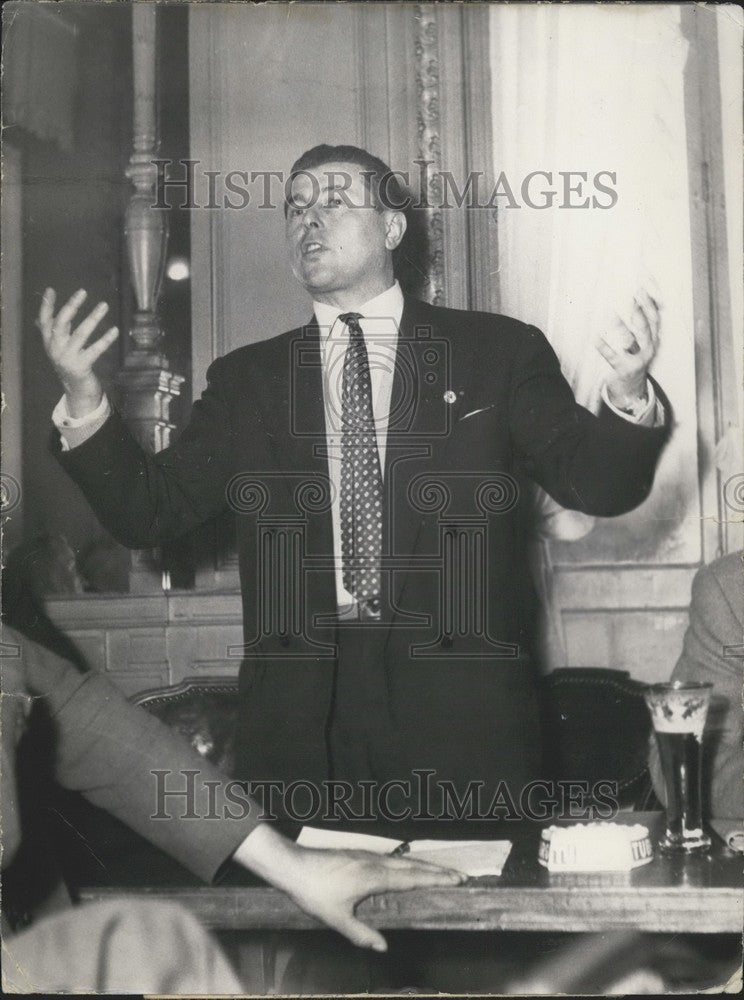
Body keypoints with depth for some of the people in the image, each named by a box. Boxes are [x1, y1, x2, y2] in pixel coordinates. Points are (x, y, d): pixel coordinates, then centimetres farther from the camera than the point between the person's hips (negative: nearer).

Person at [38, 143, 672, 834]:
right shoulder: (247, 379, 13)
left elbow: (593, 482, 0)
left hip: (460, 706, -1)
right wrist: (82, 400, -7)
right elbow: (148, 513, 8)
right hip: (301, 716, 2)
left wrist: (628, 394, -20)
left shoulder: (498, 352, 7)